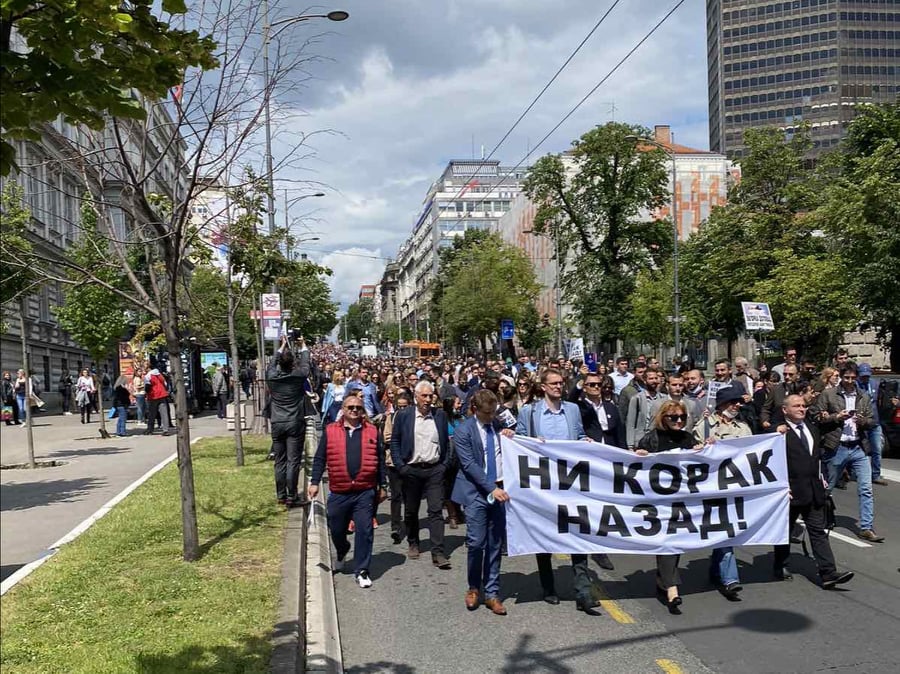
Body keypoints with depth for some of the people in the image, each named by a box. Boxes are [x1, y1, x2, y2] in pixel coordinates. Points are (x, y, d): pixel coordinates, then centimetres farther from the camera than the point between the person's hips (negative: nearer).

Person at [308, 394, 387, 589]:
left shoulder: (372, 431, 5)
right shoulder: (330, 431, 3)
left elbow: (380, 461, 9)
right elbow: (320, 459, 5)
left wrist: (382, 486, 10)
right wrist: (314, 482, -1)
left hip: (365, 492, -1)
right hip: (338, 492, 1)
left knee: (364, 531, -4)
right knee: (336, 530, 13)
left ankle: (361, 571, 7)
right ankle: (342, 553, 45)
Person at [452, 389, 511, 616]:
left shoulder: (498, 424, 10)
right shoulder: (464, 431, -5)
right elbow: (469, 465, -11)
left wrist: (509, 438, 0)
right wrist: (491, 488, -17)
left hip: (499, 490, 4)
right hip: (476, 493, -4)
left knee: (495, 545, 7)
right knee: (476, 543, -6)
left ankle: (492, 593, 15)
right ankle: (474, 588, 16)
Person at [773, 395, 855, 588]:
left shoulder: (812, 429, 14)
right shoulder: (780, 432, -11)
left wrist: (820, 477, 15)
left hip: (814, 490, 6)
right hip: (791, 490, -6)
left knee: (818, 531, 3)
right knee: (785, 530, 9)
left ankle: (828, 573, 0)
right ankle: (780, 568, 23)